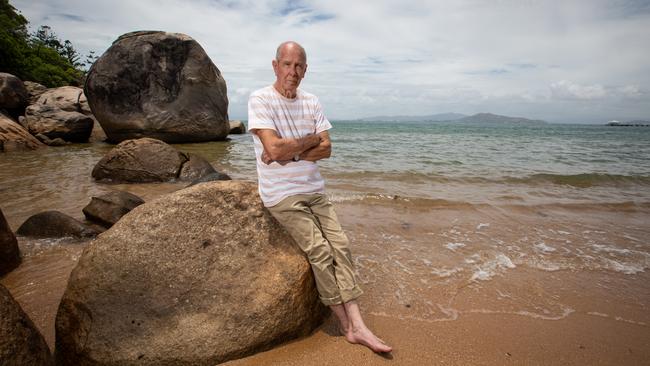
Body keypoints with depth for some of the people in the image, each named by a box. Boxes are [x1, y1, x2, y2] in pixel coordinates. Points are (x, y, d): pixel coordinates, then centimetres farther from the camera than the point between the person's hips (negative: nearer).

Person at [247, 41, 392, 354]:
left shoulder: (311, 102, 8)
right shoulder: (260, 100, -9)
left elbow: (326, 149, -1)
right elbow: (274, 149, -22)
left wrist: (289, 152, -16)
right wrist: (310, 140, -8)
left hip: (314, 190, 6)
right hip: (282, 195, -5)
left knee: (340, 245, -6)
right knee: (320, 251, -12)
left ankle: (357, 324, -1)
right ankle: (346, 325, 5)